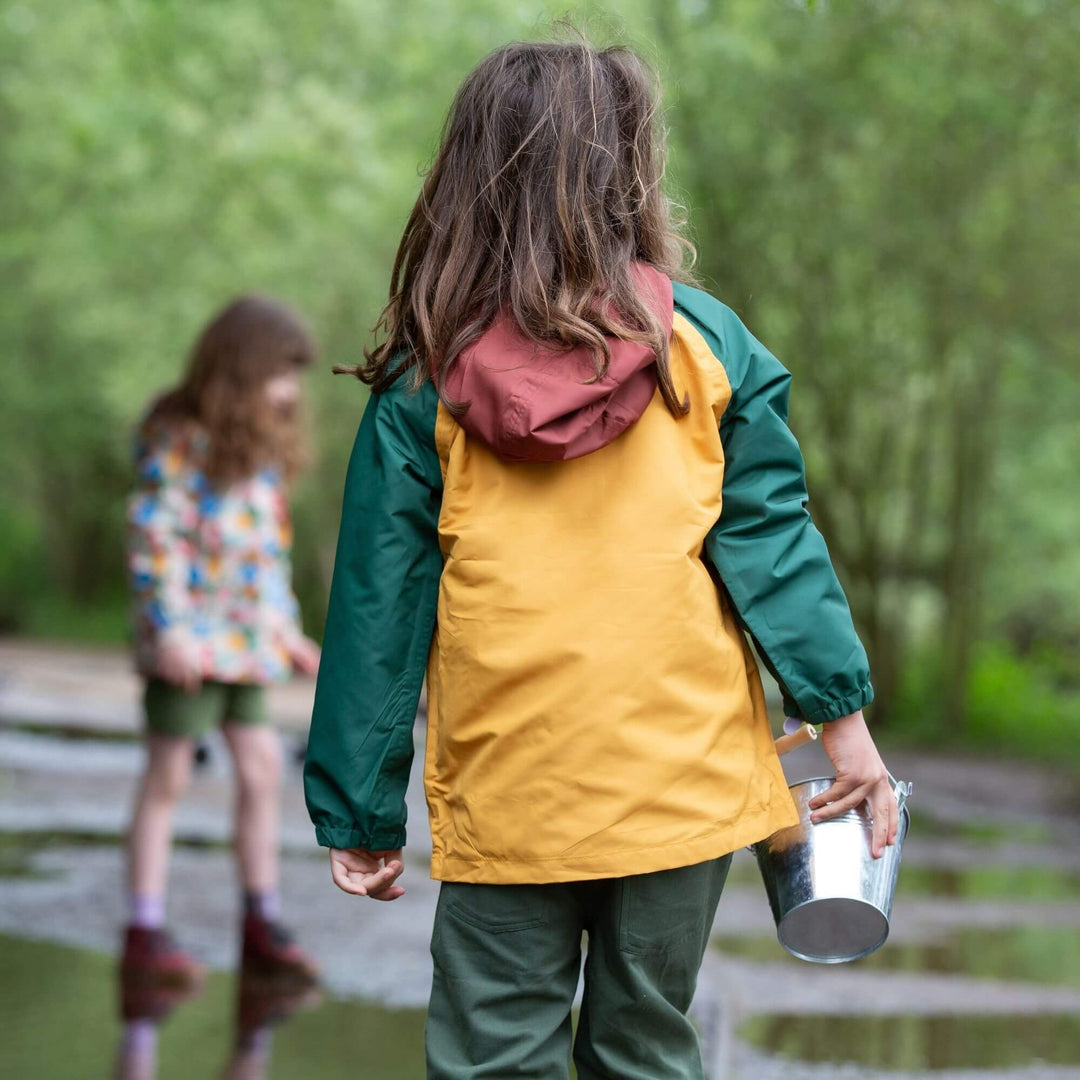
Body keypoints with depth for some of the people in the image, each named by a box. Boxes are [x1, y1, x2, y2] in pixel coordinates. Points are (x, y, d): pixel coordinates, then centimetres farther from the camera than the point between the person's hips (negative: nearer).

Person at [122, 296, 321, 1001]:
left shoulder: (263, 447, 15)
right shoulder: (179, 439, -11)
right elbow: (153, 539, -15)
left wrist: (287, 630, 19)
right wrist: (169, 629, -20)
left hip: (245, 644, 8)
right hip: (191, 641, -8)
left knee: (263, 771, 5)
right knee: (169, 778, -2)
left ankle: (263, 926, 13)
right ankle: (145, 933, 4)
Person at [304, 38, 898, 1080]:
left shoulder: (424, 381, -3)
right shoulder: (705, 342, -4)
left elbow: (378, 603, -1)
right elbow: (771, 536, -6)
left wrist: (359, 810, 5)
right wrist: (842, 713, -1)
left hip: (506, 800, -1)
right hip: (682, 786, 1)